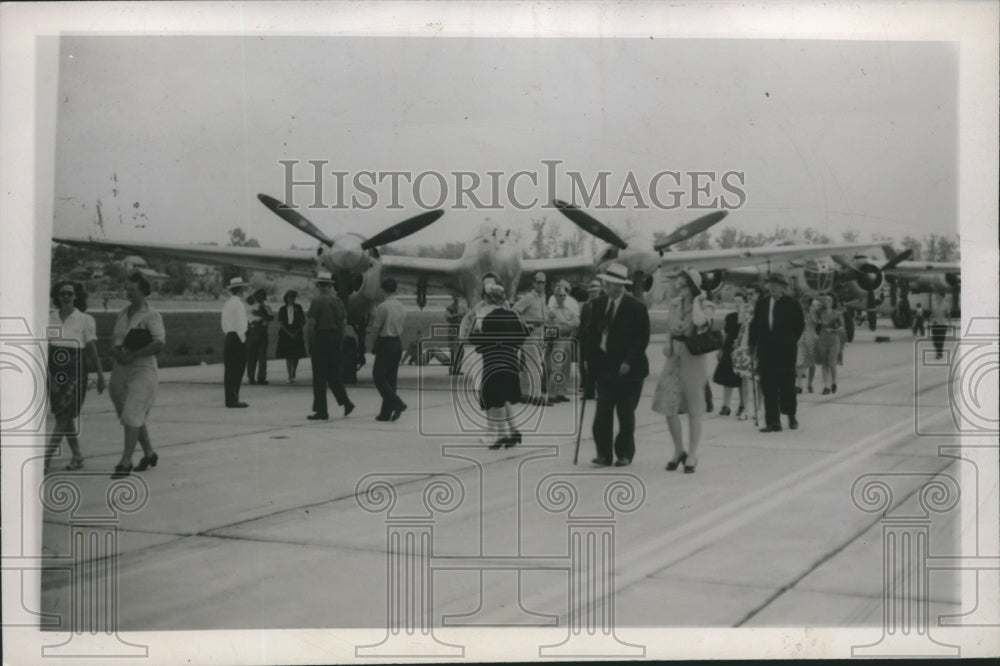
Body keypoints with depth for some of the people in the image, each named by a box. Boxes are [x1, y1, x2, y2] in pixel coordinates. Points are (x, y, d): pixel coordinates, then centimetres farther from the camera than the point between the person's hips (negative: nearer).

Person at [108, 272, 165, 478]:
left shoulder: (151, 316, -7)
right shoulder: (122, 314, 14)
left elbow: (159, 343, -17)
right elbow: (114, 338, 19)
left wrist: (131, 356, -20)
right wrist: (115, 351, -5)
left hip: (142, 369, -7)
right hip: (121, 369, 7)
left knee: (132, 415, -12)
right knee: (135, 416, 14)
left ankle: (126, 462, -10)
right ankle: (149, 453, 29)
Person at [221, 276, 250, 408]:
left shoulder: (227, 304, 14)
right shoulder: (239, 304, -13)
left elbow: (224, 324, 15)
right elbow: (241, 324, -17)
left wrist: (227, 335, 19)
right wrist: (242, 339, -10)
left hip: (229, 338, 9)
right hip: (238, 338, -9)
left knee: (229, 370, 10)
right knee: (237, 371, -7)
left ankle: (229, 399, 14)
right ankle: (233, 400, -7)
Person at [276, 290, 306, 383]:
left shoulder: (298, 308, 6)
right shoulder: (282, 309, 5)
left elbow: (303, 322, 5)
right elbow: (280, 324, 1)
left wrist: (297, 332, -6)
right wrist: (289, 333, -9)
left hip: (297, 334, 1)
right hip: (285, 335, -1)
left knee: (296, 356, 2)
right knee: (288, 356, -4)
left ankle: (293, 375, 16)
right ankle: (290, 376, -3)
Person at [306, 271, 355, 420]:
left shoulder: (317, 300, -10)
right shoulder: (338, 301, 8)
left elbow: (310, 323, -14)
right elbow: (344, 323, 10)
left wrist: (310, 342, -6)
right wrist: (340, 342, 15)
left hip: (320, 340, -6)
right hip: (335, 341, 6)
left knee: (319, 377, 0)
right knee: (334, 374, 16)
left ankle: (321, 411, 2)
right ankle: (345, 402, 7)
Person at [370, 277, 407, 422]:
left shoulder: (383, 306, -13)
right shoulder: (402, 307, 9)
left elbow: (376, 327, -11)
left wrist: (374, 344, 2)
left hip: (385, 343, -7)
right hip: (398, 343, 7)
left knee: (379, 377, -1)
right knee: (391, 378, 9)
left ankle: (397, 403, -16)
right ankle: (386, 413, 12)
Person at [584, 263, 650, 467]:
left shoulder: (636, 307, -9)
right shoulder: (599, 304, 6)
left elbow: (642, 339, -11)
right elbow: (592, 333, 10)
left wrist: (629, 362, -17)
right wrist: (589, 358, 1)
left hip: (627, 369, -4)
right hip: (604, 366, 4)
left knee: (625, 414, 5)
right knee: (602, 412, 0)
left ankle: (624, 454, 17)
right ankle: (604, 453, 6)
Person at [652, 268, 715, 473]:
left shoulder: (706, 305, -8)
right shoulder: (675, 303, 8)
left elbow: (699, 321, -31)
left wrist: (696, 300, -18)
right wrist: (667, 343, 5)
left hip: (694, 358, -5)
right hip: (674, 357, 5)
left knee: (694, 409, 3)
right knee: (668, 406, 2)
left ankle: (692, 456, 15)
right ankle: (679, 451, 21)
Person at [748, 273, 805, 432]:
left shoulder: (792, 304, -2)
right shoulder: (761, 304, 8)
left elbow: (800, 324, 4)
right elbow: (755, 324, 9)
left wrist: (791, 341, 4)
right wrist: (752, 344, 3)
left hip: (786, 350, -3)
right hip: (766, 351, 3)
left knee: (787, 383, 3)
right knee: (768, 386, 0)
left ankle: (791, 415, 24)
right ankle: (773, 421, 4)